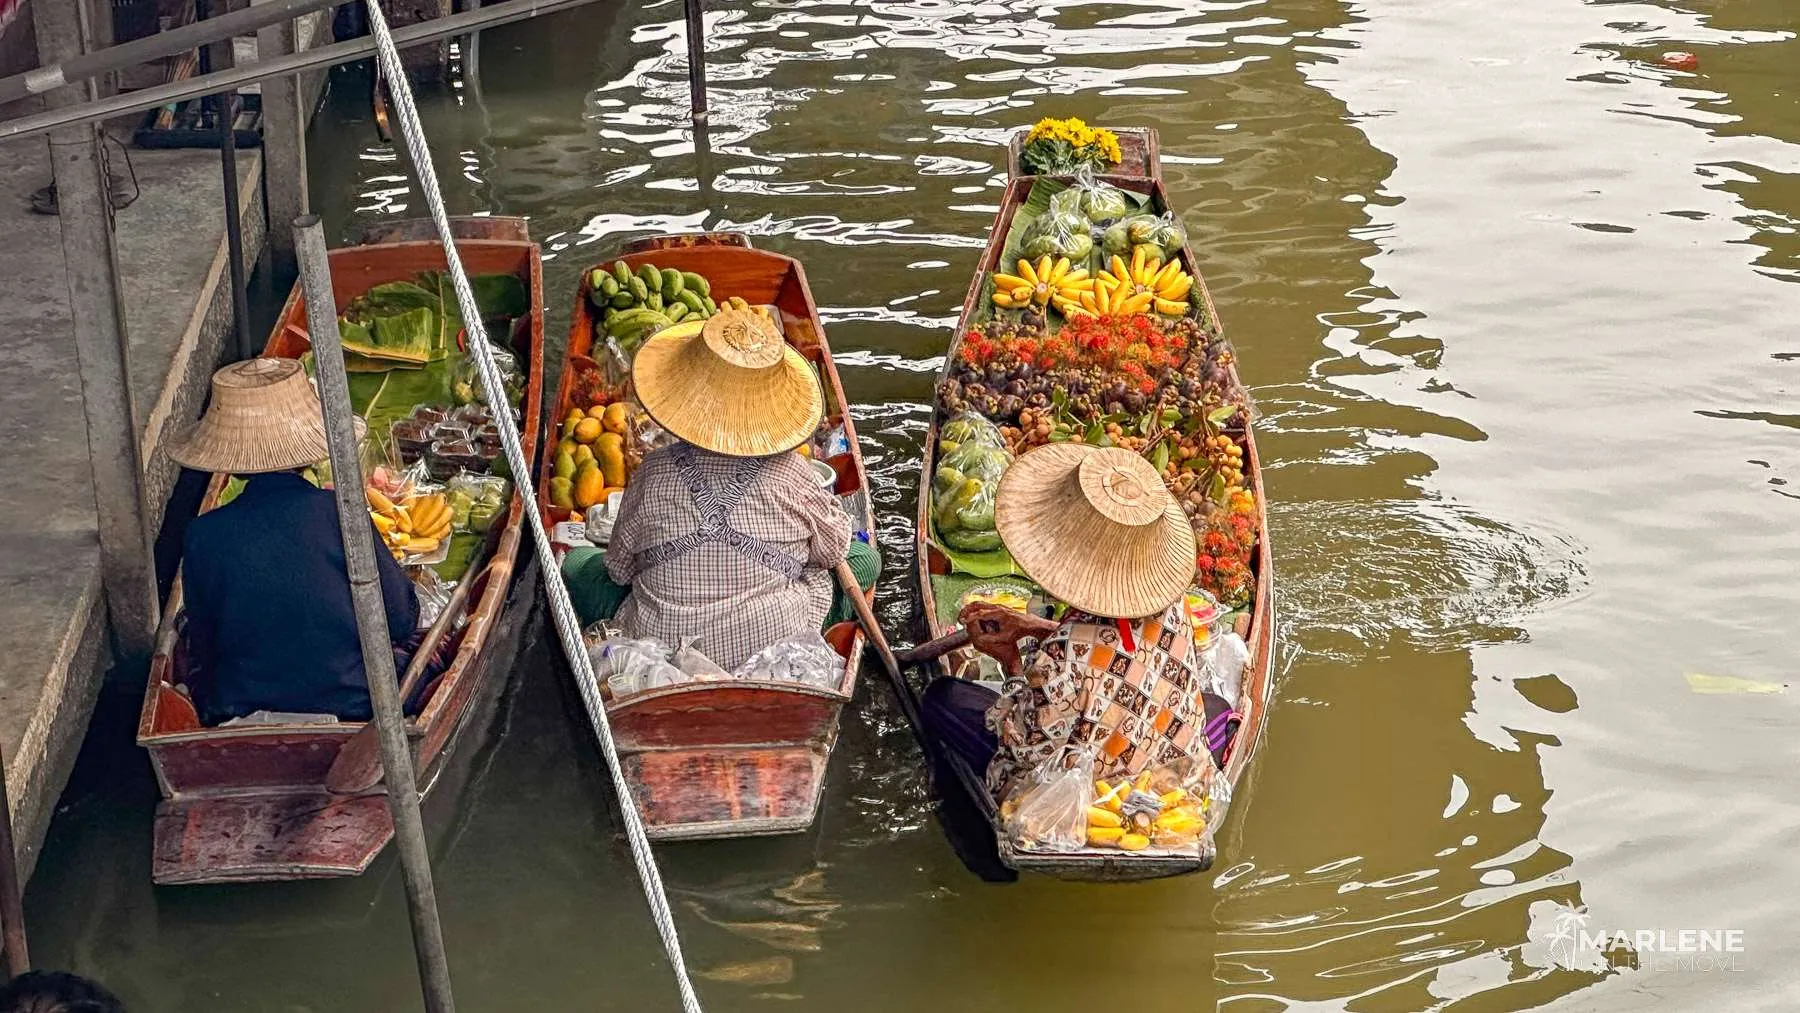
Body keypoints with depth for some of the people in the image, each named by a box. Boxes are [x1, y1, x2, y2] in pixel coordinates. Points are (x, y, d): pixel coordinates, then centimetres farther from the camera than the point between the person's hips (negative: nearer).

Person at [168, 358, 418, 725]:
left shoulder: (203, 536, -11)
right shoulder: (340, 513, -16)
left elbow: (202, 650, 3)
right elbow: (402, 621, -7)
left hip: (238, 712, 3)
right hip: (347, 705, -3)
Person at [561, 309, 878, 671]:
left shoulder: (654, 472, -13)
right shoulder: (791, 473, -14)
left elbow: (619, 569, 0)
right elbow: (836, 549, 2)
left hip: (659, 648, 1)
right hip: (774, 642, 0)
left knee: (578, 563, 24)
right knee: (864, 558, 17)